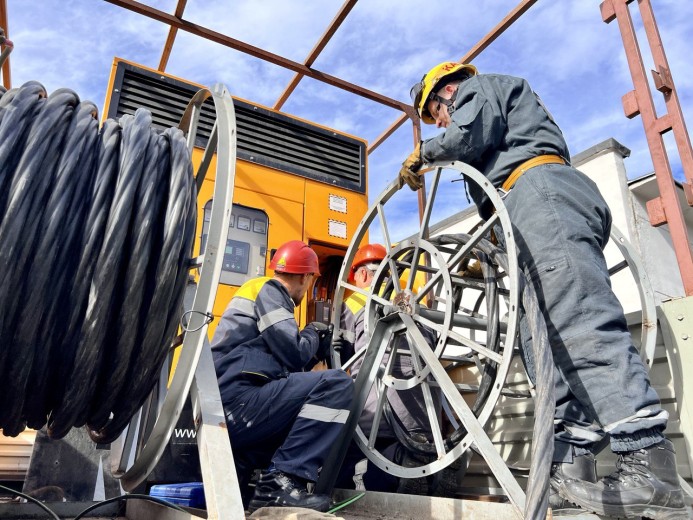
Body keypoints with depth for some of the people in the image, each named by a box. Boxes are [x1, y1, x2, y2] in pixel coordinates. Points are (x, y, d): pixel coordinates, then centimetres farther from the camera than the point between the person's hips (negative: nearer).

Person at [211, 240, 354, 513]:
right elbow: (295, 356, -11)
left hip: (224, 413, 10)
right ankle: (281, 482, -19)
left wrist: (322, 342, 30)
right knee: (337, 384, -16)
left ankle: (231, 470, 12)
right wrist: (313, 334, 10)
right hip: (237, 405, -10)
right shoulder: (267, 289, -1)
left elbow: (283, 361, 26)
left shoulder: (263, 292, 28)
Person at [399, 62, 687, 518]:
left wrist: (422, 153, 12)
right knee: (556, 335, -2)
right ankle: (573, 467, -7)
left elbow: (470, 136, -6)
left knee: (581, 324, -23)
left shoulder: (478, 88, 17)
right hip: (558, 201, 10)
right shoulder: (500, 107, 43)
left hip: (542, 191, -10)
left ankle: (650, 466, -29)